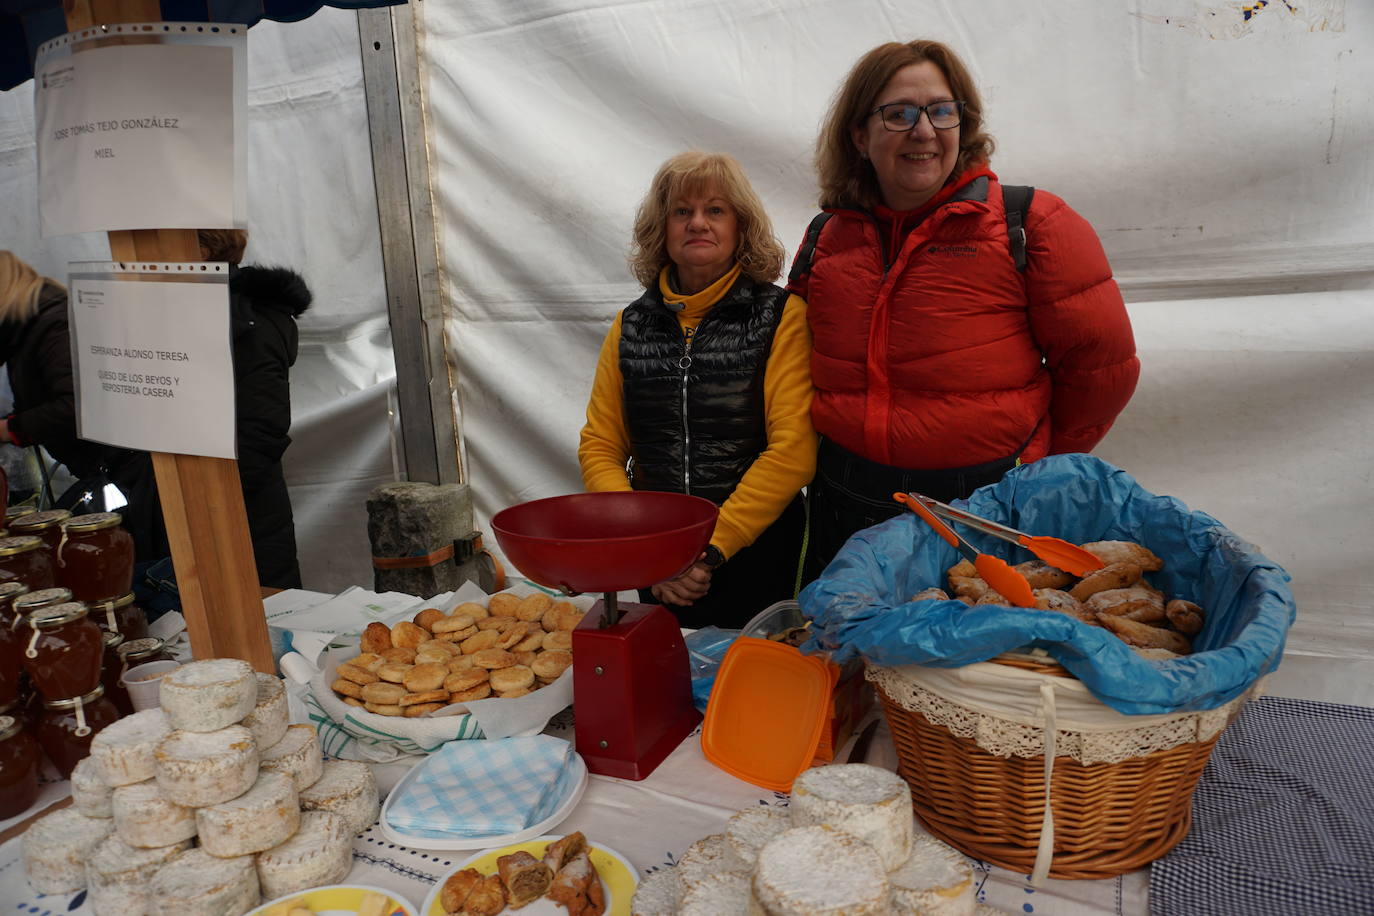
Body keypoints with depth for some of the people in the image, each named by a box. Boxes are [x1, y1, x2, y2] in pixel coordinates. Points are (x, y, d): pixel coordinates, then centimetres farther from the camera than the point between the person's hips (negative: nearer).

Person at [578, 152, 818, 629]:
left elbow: (793, 451, -15)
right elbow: (599, 447, 2)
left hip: (754, 554, -3)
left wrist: (711, 547, -18)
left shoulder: (781, 316, -6)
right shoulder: (630, 326, 5)